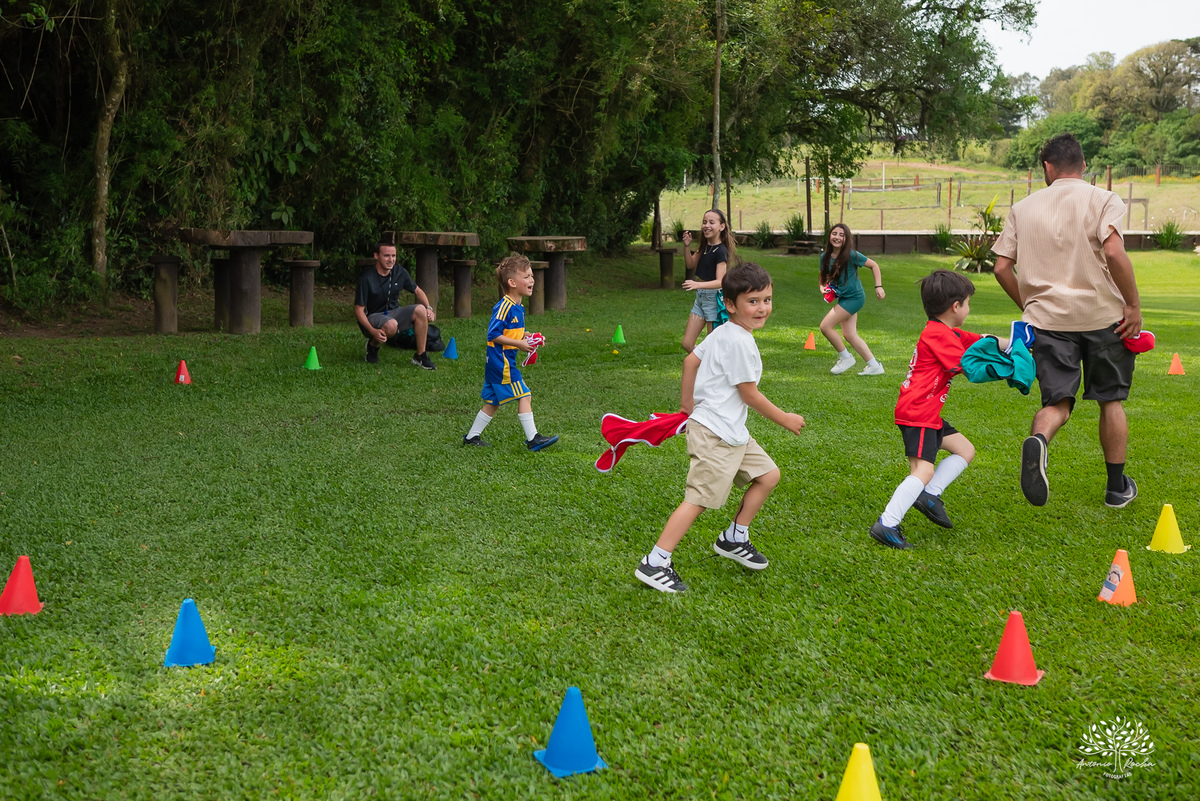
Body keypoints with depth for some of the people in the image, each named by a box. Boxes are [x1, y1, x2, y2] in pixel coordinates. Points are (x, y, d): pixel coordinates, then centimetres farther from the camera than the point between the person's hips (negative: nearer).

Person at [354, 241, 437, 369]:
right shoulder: (366, 278, -18)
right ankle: (373, 345, -2)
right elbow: (359, 310, -17)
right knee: (391, 325, -38)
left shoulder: (400, 272, -2)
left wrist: (428, 308, -8)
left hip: (392, 312, 5)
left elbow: (417, 291, 12)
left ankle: (420, 356, -10)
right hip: (372, 317, -5)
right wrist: (373, 331, -31)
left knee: (420, 309, -19)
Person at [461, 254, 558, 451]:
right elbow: (493, 335, -21)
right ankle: (533, 439, -1)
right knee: (524, 396, -7)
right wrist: (519, 344, -20)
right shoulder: (504, 307, -18)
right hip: (501, 362, -10)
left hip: (502, 363, 10)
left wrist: (526, 339, 6)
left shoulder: (518, 308, 13)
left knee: (493, 402, 15)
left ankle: (472, 436, 21)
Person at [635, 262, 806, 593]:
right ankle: (654, 564, -9)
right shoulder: (740, 342, -19)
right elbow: (749, 394, -14)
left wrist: (687, 407, 26)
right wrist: (785, 419, -1)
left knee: (768, 475, 16)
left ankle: (734, 539, 27)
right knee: (698, 498, -11)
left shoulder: (723, 333, 10)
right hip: (714, 433, -10)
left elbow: (691, 360, 18)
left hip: (732, 432, 10)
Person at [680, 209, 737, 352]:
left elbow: (720, 281, -25)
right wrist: (687, 246, 1)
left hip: (714, 298, -8)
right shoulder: (705, 246, 8)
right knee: (687, 344, 7)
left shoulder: (721, 251, -17)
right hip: (700, 297, 8)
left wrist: (697, 284, -40)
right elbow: (690, 264, 18)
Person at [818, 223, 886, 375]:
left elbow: (874, 265, -5)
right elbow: (823, 279, 13)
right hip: (843, 298, 7)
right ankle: (875, 366, 17)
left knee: (825, 326, -13)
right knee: (849, 335, 8)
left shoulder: (851, 255, -15)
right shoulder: (825, 257, 2)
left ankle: (845, 357, 5)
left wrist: (878, 286, -10)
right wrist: (824, 289, -9)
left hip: (853, 297, -7)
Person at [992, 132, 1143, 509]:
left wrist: (1029, 306, 18)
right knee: (1111, 400, 15)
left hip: (1047, 318, 1)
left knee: (1057, 402, 3)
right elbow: (1114, 252, -17)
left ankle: (1038, 439, -33)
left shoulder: (1024, 208, 9)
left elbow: (1002, 267, 6)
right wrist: (1134, 305, -9)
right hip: (1103, 314, -1)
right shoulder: (1102, 200, -1)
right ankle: (1117, 487, 24)